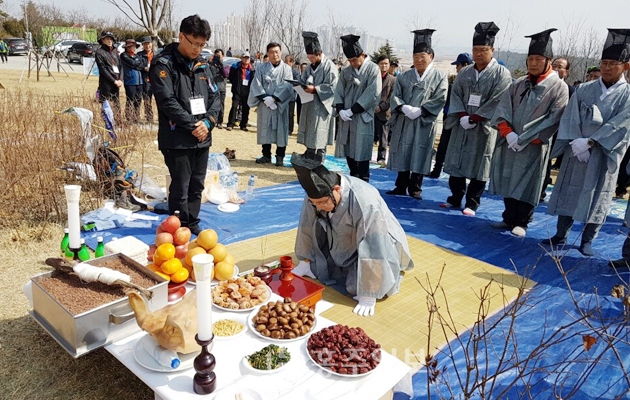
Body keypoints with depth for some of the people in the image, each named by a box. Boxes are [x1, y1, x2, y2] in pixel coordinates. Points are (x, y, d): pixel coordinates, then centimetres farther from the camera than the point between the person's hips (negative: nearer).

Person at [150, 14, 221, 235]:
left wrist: (208, 122, -6)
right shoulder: (164, 64, -8)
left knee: (197, 186, 14)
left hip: (202, 138, 6)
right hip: (177, 139, -6)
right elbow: (168, 102, -17)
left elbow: (215, 96, 10)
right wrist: (193, 125, -15)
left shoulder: (201, 64, 12)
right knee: (180, 188, -1)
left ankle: (192, 223, 28)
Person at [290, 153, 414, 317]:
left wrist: (368, 297, -31)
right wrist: (305, 262, 3)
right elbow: (307, 227, -8)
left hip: (379, 244, -5)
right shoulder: (317, 194, -24)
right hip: (344, 243, 6)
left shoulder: (365, 203, -40)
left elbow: (372, 251, -37)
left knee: (358, 288, -21)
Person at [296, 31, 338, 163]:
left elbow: (332, 87, -14)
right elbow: (302, 80, 18)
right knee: (309, 137, 10)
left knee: (319, 138, -5)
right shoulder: (310, 67, 14)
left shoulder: (329, 66, -8)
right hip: (309, 105, 7)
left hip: (321, 106, -7)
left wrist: (314, 89, -20)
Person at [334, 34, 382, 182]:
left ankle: (363, 182, 6)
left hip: (363, 117, -5)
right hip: (346, 118, 5)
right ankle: (353, 178, 23)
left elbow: (372, 94, -12)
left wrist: (352, 110, -16)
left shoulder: (373, 69, -5)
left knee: (361, 150, -4)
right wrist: (340, 110, -10)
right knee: (348, 149, 9)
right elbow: (339, 91, 8)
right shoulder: (346, 71, 9)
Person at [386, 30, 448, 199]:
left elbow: (439, 99, -6)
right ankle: (401, 186, 15)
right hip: (403, 122, 3)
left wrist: (419, 111, -17)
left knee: (419, 156, 0)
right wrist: (404, 108, -17)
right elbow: (395, 96, 3)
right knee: (403, 154, 5)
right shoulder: (404, 76, 11)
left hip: (424, 123, -2)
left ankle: (415, 189, 9)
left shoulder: (439, 77, 3)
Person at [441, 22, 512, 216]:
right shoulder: (464, 73, 10)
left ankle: (472, 203, 8)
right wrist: (462, 116, -11)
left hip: (484, 127, -4)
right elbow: (456, 95, 6)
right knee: (456, 162, 7)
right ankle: (455, 199, 20)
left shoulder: (501, 74, -4)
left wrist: (473, 118, -15)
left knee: (478, 165, 0)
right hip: (462, 125, 5)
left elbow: (497, 102, -11)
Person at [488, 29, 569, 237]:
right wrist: (508, 133, -14)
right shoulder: (518, 84, 9)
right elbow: (503, 109, 2)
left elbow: (553, 120, -10)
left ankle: (521, 223, 15)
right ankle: (509, 218, 24)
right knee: (508, 181, 10)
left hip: (534, 147, -4)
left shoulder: (558, 87, -4)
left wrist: (525, 139, -15)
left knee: (526, 185, 2)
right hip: (508, 143, 5)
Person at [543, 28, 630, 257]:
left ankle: (587, 240, 16)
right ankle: (561, 235, 15)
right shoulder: (584, 89, 5)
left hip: (604, 155, -2)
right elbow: (570, 118, -2)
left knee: (597, 197, 5)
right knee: (569, 192, 5)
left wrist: (590, 142, -21)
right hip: (576, 150, 2)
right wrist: (576, 142, -17)